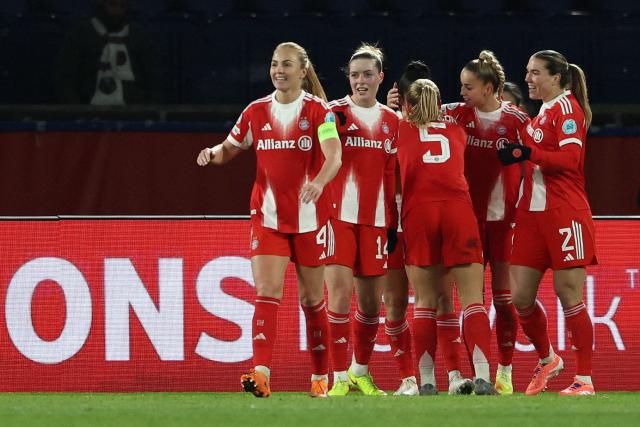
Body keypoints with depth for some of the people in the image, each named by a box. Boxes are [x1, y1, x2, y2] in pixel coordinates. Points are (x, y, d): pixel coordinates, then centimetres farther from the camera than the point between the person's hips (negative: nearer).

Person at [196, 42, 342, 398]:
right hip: (268, 217, 2)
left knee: (311, 297, 8)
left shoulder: (318, 110, -6)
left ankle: (321, 376, 23)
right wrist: (214, 153, -8)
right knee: (267, 291, -14)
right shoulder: (257, 112, 5)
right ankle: (261, 373, -25)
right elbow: (231, 149, 16)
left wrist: (319, 182, -40)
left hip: (310, 216, -2)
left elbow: (334, 157, -19)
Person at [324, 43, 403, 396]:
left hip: (375, 221, 4)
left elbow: (392, 176, 14)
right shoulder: (335, 113, 1)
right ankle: (340, 378, -7)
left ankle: (361, 370, 28)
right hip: (338, 216, -4)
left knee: (371, 303, 9)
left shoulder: (391, 121, 12)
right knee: (339, 294, -12)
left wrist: (394, 222, 11)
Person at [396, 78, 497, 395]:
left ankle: (427, 381, -1)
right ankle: (482, 375, -19)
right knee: (472, 299, -4)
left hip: (417, 211, -1)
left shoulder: (401, 129, 14)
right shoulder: (456, 130, 21)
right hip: (458, 208, 1)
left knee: (425, 301, 6)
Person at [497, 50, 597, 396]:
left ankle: (584, 379, 1)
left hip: (564, 214, -8)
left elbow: (569, 158, -19)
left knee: (569, 296, -5)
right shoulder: (543, 113, 18)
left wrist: (525, 153, -23)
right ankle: (547, 360, 25)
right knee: (520, 297, 4)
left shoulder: (566, 107, -6)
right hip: (532, 213, 8)